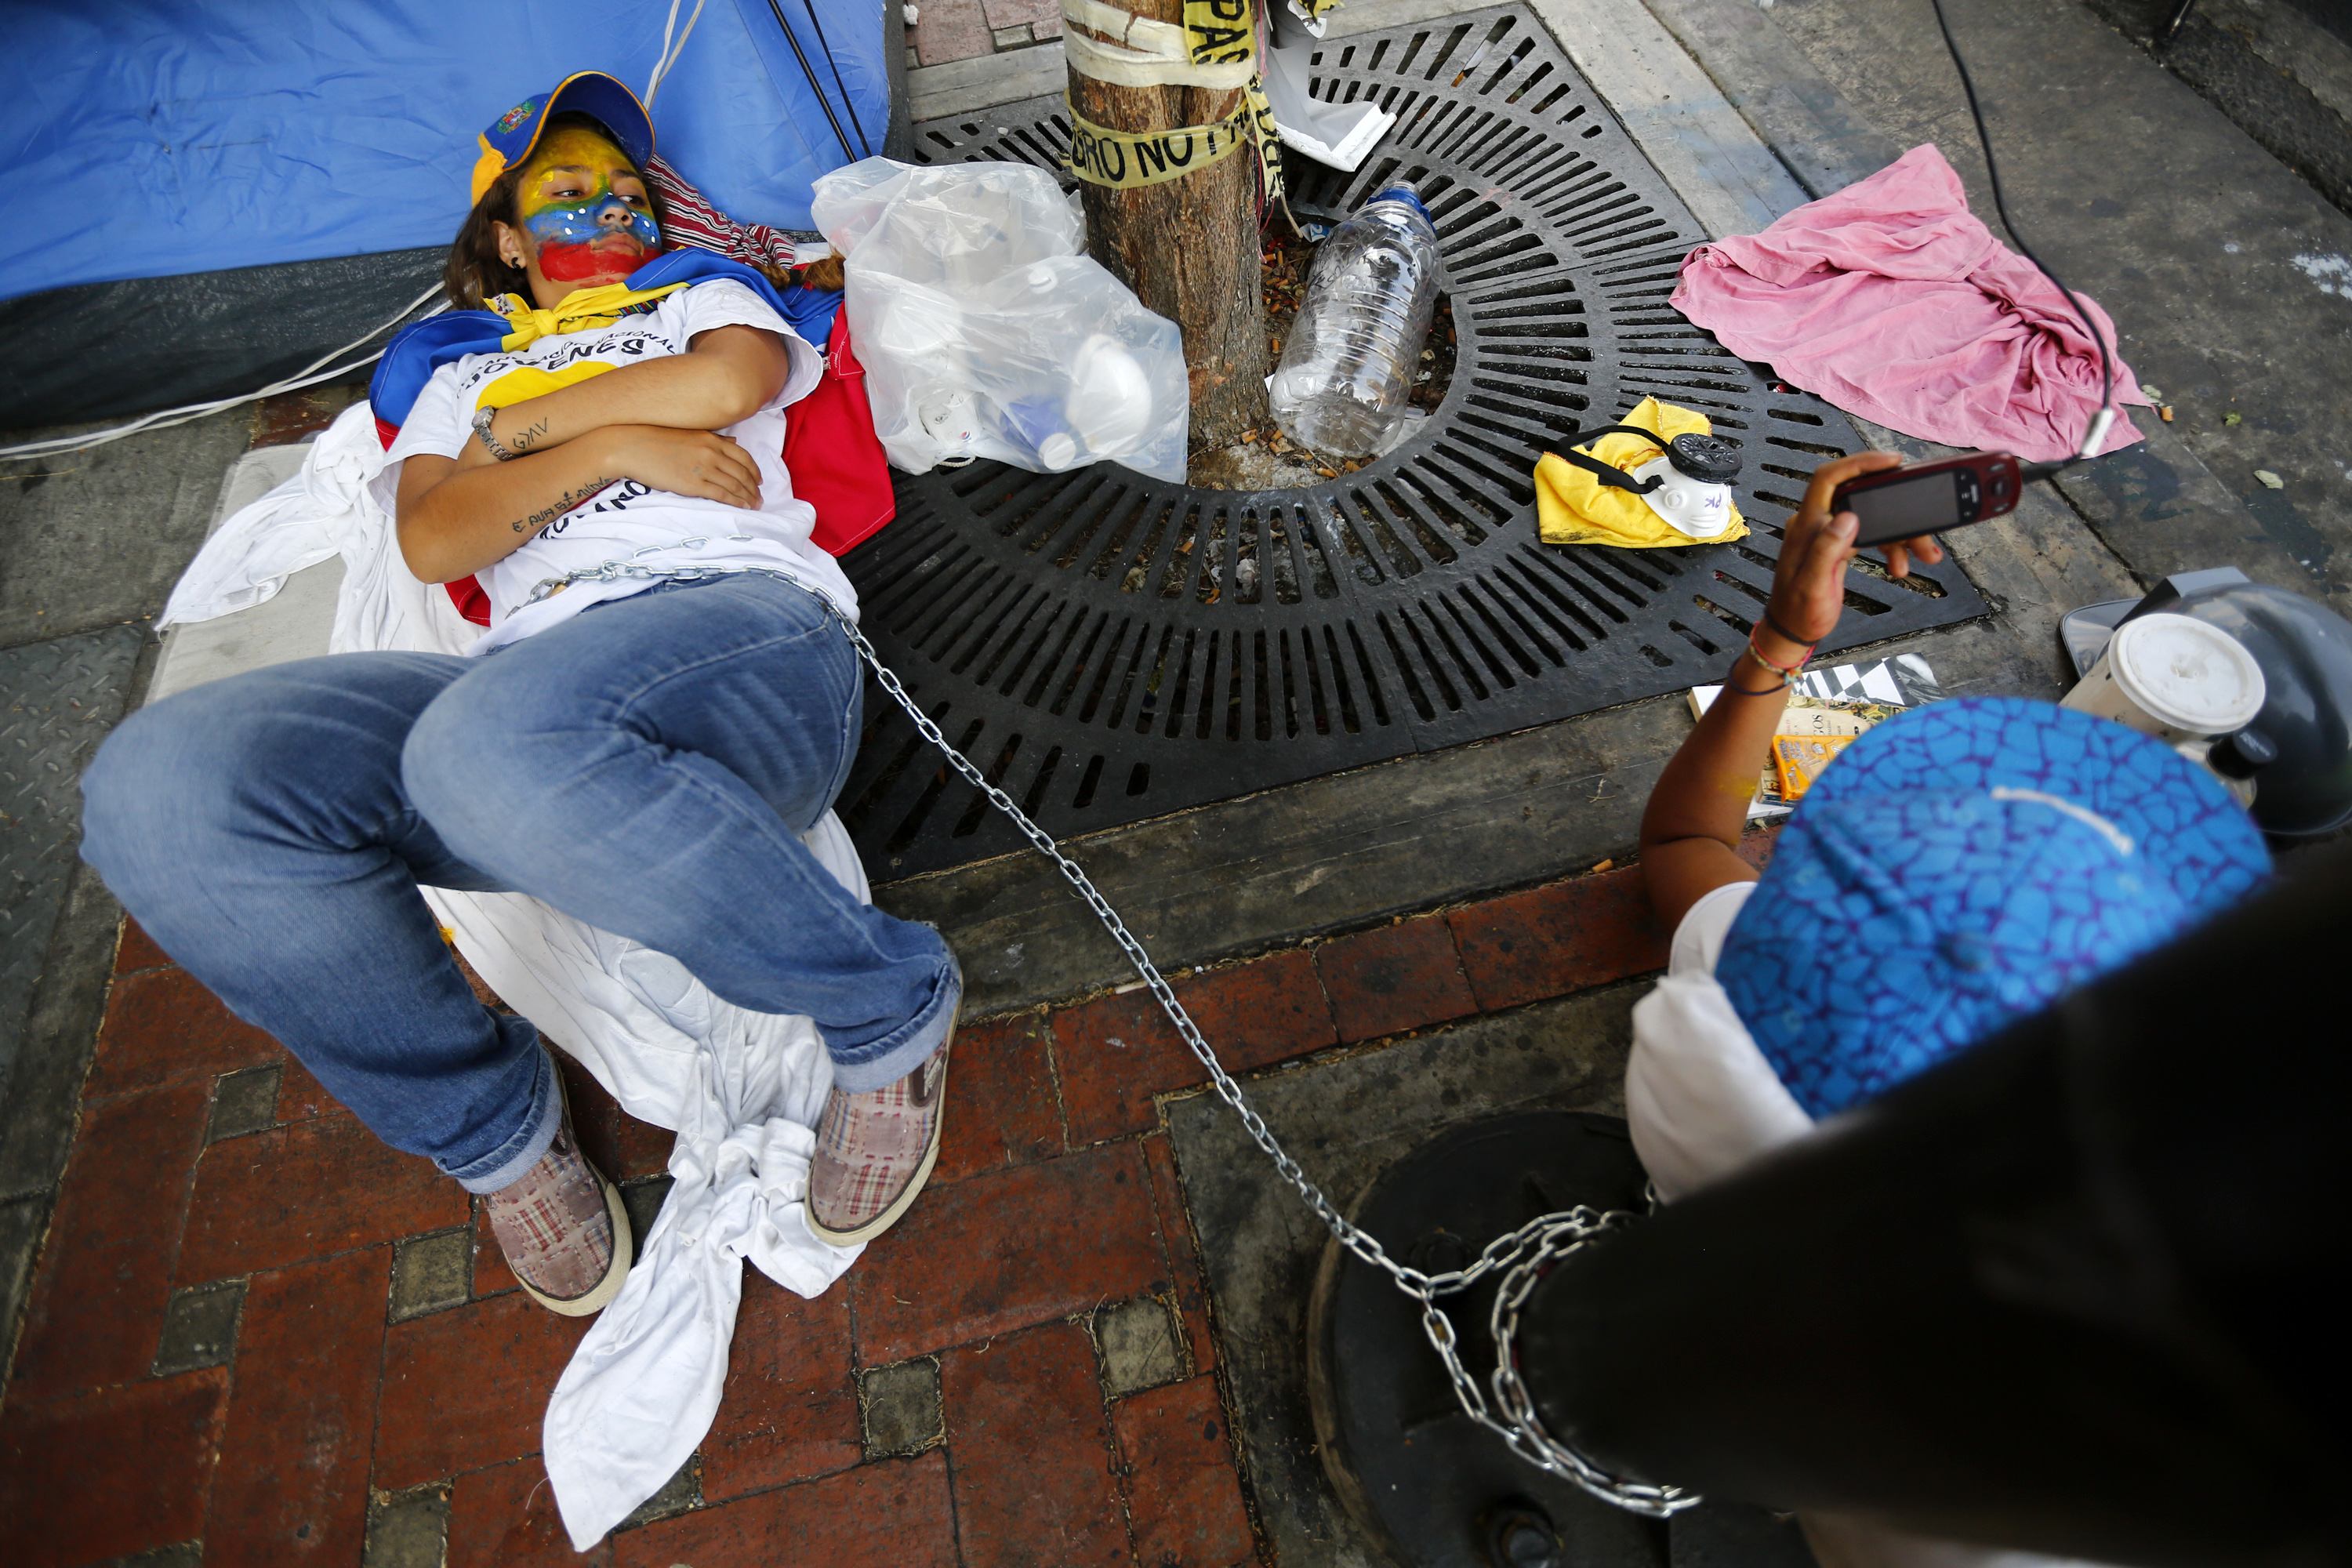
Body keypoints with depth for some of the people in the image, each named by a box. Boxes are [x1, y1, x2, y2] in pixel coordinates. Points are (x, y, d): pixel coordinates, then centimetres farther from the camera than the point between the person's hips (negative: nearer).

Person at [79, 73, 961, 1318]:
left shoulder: (708, 302, 31)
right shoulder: (461, 379, 34)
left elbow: (730, 383, 3)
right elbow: (431, 543, 13)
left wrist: (521, 424, 12)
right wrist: (609, 449, 2)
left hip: (746, 624, -3)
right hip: (530, 679, 4)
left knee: (495, 745, -40)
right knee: (157, 789, -23)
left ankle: (889, 1012, -20)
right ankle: (488, 1122, -5)